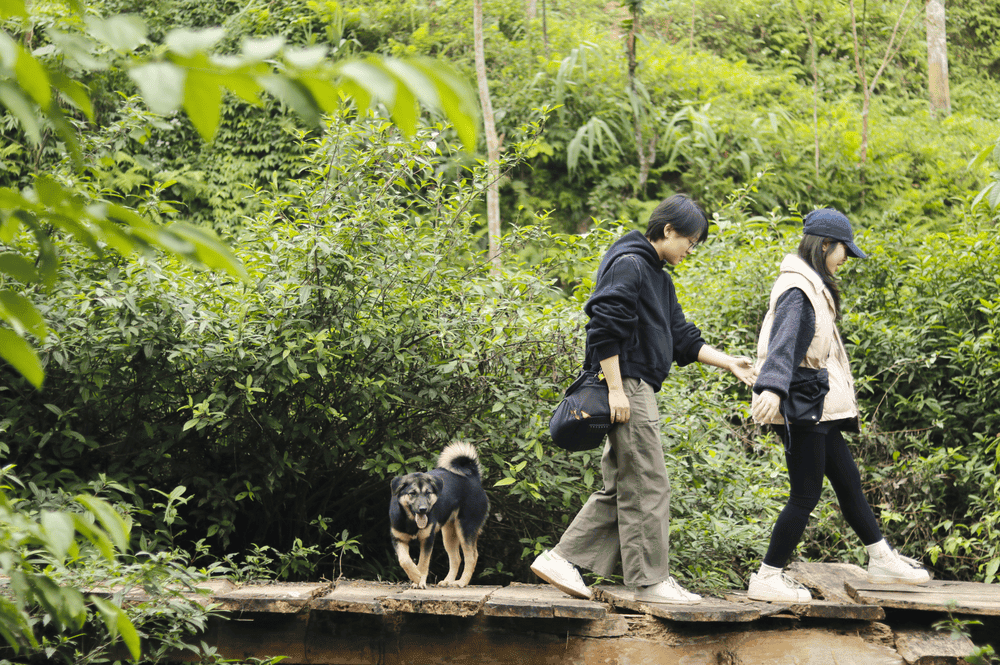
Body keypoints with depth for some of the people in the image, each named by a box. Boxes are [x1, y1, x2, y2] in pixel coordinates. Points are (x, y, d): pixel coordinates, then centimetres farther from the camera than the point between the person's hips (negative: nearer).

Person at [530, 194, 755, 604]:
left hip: (639, 390, 10)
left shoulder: (659, 278, 21)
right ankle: (651, 581, 2)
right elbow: (604, 329, -19)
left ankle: (561, 559, 11)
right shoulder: (628, 265, -11)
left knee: (620, 489, 11)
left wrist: (729, 364, 14)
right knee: (647, 487, -5)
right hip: (627, 387, -10)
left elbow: (683, 339, 23)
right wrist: (615, 389, -21)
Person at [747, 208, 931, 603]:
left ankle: (882, 560, 28)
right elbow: (783, 341, -31)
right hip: (802, 406, -10)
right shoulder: (798, 289, -15)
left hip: (817, 407, 10)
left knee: (848, 481, 17)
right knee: (806, 494, -6)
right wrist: (771, 388, -45)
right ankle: (767, 578, 0)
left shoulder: (812, 287, 17)